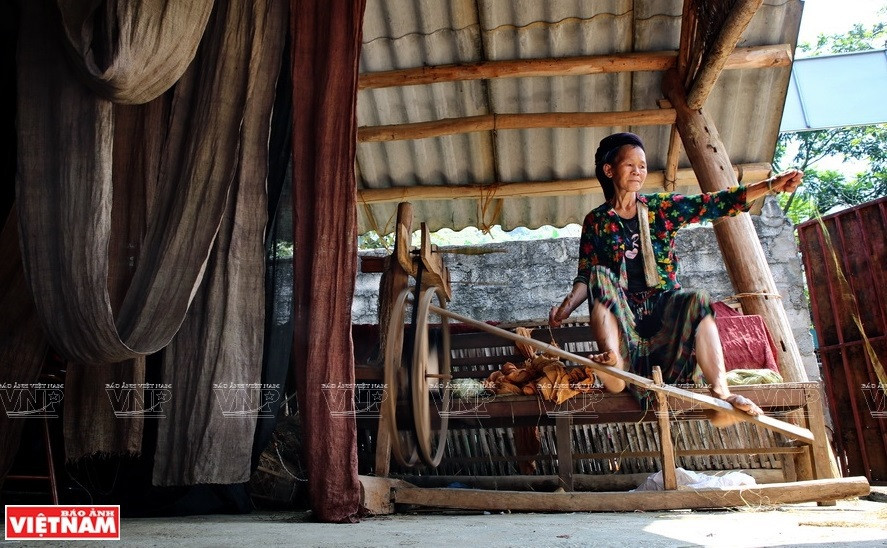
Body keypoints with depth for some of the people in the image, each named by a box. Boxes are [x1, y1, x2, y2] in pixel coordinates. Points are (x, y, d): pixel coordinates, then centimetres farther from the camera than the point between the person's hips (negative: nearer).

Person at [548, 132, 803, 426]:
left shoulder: (660, 207, 12)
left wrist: (771, 185, -9)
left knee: (697, 299, -29)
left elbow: (716, 203, 2)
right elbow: (586, 277, 3)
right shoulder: (596, 221, 8)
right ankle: (613, 360, -50)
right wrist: (567, 306, -17)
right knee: (601, 276, -29)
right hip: (620, 310, -1)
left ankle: (720, 391, -44)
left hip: (664, 303, 1)